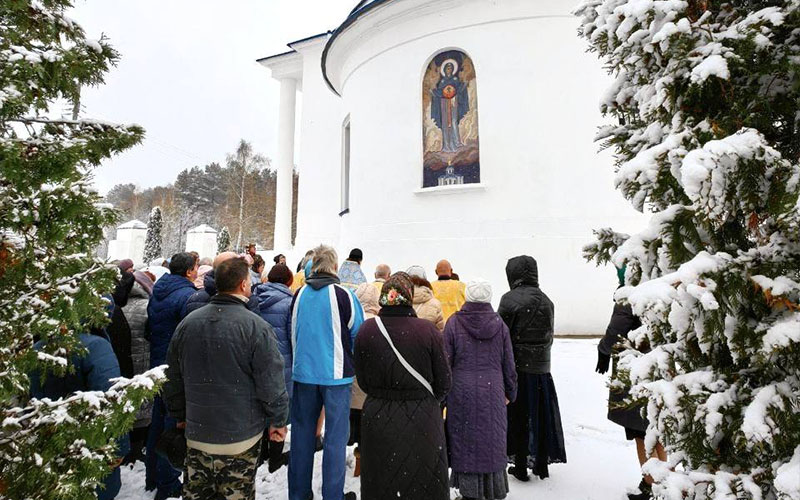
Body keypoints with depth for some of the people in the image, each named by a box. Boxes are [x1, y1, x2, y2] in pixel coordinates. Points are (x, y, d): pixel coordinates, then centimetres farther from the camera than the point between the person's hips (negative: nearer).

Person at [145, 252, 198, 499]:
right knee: (174, 424, 4)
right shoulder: (187, 295, -20)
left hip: (158, 365, 9)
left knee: (158, 421, 20)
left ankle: (152, 476, 35)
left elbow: (150, 328, 15)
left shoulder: (156, 292, 7)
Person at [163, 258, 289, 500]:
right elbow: (271, 382, -15)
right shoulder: (256, 327, -18)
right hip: (241, 437, -5)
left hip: (196, 434, 5)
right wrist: (278, 420, -1)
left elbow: (173, 377, 11)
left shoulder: (187, 323, 0)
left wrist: (180, 415, 24)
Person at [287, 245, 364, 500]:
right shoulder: (344, 295, -12)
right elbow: (358, 334, -4)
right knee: (336, 437, 7)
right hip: (336, 374, -4)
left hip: (303, 372, 4)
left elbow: (292, 333, 11)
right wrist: (350, 363, 13)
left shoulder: (299, 295, 0)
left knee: (302, 434, 16)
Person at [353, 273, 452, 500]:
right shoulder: (428, 330, -15)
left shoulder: (366, 330, -10)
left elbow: (363, 380, 0)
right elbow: (444, 381, -6)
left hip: (377, 418, 2)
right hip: (421, 421, -1)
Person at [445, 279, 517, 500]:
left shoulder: (454, 322, -8)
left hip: (462, 393, -1)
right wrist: (510, 392, 16)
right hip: (493, 393, 2)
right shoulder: (499, 324, -2)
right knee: (492, 441, 15)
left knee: (465, 442, 11)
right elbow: (508, 364, 3)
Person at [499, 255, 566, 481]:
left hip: (518, 367, -5)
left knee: (518, 417, 8)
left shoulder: (510, 299, -14)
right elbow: (549, 336, 10)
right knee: (541, 416, 16)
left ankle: (521, 467, 18)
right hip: (541, 368, 5)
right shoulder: (546, 301, 3)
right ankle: (541, 465, 29)